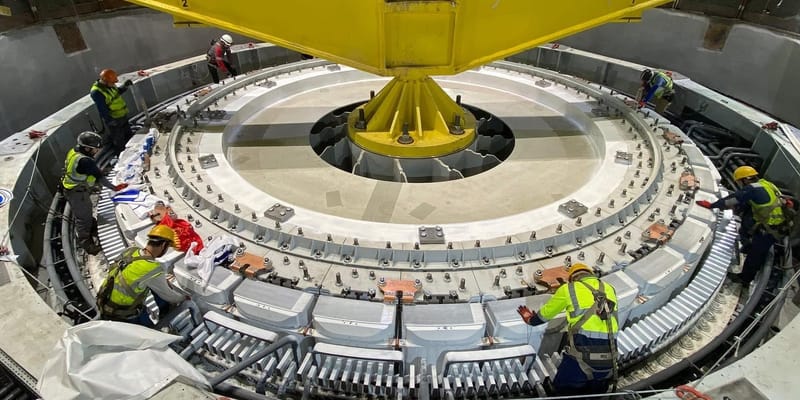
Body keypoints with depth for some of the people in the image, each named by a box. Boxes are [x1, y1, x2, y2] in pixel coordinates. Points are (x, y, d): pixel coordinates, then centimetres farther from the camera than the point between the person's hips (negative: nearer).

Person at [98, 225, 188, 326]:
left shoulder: (130, 250, -9)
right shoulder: (154, 270, -28)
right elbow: (167, 295, -9)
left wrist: (163, 280, 20)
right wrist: (183, 298, 10)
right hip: (121, 317, -7)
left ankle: (165, 311, 24)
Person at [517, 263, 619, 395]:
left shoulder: (568, 289, 5)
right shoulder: (610, 289, 14)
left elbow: (546, 313, 19)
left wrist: (531, 320, 39)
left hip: (583, 356, -4)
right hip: (609, 361, 4)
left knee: (561, 387, 17)